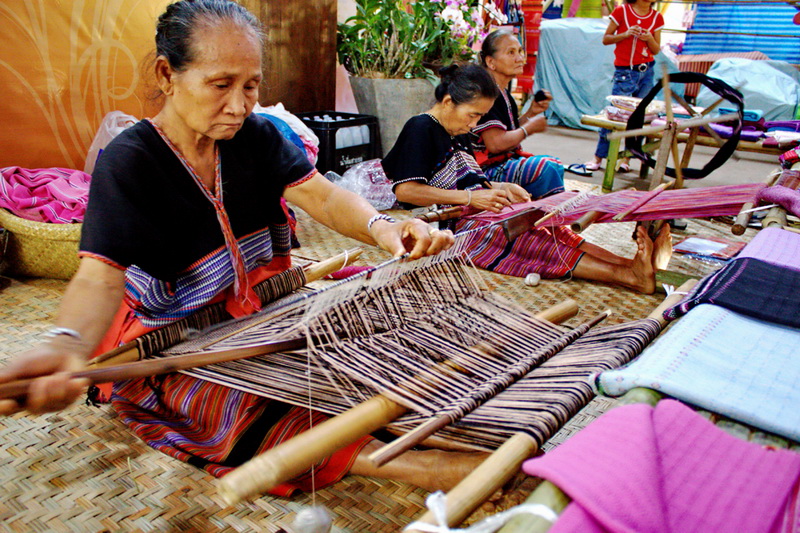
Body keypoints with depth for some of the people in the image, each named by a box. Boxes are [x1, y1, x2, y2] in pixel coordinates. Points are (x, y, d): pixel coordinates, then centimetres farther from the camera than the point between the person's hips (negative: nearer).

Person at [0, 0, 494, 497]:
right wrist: (66, 345, -53)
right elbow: (101, 275, -29)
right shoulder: (127, 163, -17)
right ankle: (402, 464, -34)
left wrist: (381, 227, -38)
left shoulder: (255, 135, -2)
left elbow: (323, 196, -15)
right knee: (242, 403, -33)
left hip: (260, 304, 6)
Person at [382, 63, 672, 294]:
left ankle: (629, 263, -29)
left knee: (550, 230, -15)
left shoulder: (457, 132, 23)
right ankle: (630, 276, -35)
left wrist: (497, 188, 5)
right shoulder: (420, 129, -6)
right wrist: (470, 197, -20)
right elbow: (405, 190, -18)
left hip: (481, 213, 9)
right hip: (455, 225, -9)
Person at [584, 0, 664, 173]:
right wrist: (626, 34, -16)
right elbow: (605, 39, -1)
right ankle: (598, 157, 2)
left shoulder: (657, 17, 8)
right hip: (625, 72, -4)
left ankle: (626, 157, 9)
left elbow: (656, 50, 10)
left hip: (647, 72, 4)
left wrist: (649, 38, -10)